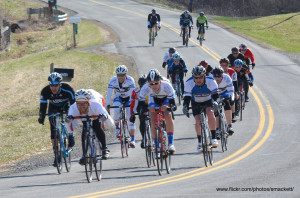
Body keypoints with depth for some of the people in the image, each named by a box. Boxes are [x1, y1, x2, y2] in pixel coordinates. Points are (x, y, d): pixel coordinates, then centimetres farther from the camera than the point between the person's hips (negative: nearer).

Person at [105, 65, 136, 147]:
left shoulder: (130, 80, -28)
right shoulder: (113, 80, -25)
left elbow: (133, 93, -35)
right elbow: (109, 94, -30)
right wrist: (107, 105, -43)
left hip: (128, 99, -1)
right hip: (118, 98, 1)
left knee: (130, 116, -17)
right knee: (116, 111, -29)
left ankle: (133, 139, -13)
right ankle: (117, 128, -1)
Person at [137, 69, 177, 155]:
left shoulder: (166, 86, -40)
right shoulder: (145, 88, -36)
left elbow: (173, 104, -41)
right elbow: (140, 104, -35)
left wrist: (167, 107, -63)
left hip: (166, 99, -1)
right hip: (153, 99, 1)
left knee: (168, 117, -26)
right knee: (153, 122, -14)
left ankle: (171, 143, -19)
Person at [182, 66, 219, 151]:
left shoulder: (211, 81, -29)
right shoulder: (189, 83, -28)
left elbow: (215, 95, -33)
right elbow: (187, 97, -30)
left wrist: (214, 102, -55)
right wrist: (185, 106, -50)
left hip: (208, 102, -1)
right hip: (196, 103, 1)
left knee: (210, 113, -30)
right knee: (198, 121, -16)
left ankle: (214, 138, -24)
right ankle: (200, 142, 4)